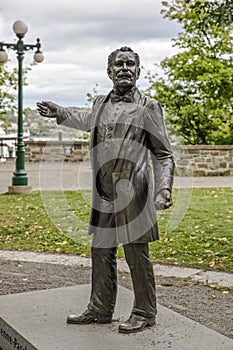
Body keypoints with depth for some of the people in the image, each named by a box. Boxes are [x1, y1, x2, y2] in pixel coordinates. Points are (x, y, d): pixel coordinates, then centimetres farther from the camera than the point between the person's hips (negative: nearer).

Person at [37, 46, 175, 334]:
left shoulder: (148, 108, -3)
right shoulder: (100, 104, 12)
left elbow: (163, 155, -2)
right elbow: (87, 121, 37)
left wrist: (164, 188, -16)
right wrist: (58, 113, 39)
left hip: (134, 194, -6)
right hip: (104, 196, 6)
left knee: (137, 255, 1)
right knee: (101, 253, 14)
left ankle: (144, 313, 18)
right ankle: (99, 310, 29)